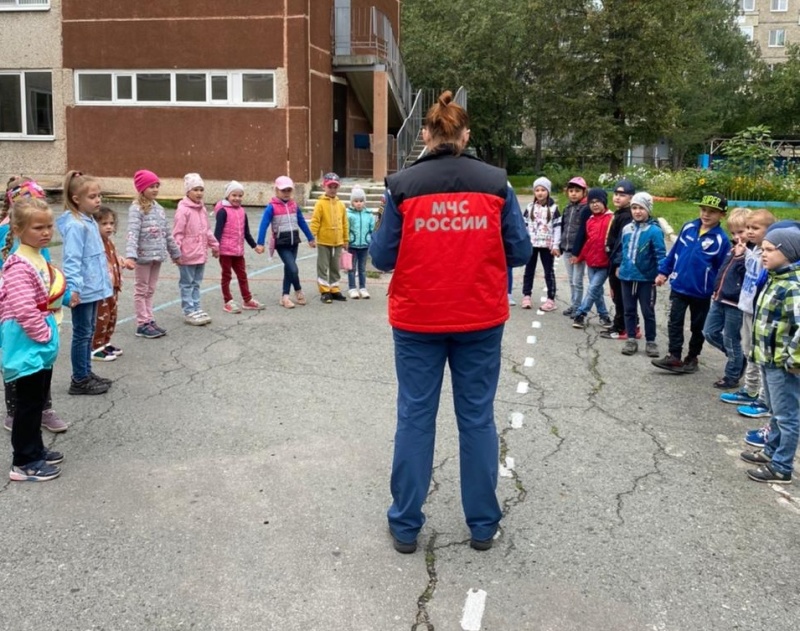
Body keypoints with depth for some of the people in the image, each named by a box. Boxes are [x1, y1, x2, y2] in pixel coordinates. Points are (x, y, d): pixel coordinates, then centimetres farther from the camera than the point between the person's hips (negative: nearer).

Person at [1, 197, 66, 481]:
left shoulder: (40, 259, 9)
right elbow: (24, 309, -28)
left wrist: (50, 333, 10)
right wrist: (44, 335, -17)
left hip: (41, 343, 10)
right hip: (27, 344, -10)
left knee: (38, 400, 19)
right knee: (28, 402, 0)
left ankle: (35, 450, 34)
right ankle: (24, 463, 11)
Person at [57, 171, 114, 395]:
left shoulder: (91, 222, 10)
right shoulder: (75, 226, -18)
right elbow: (72, 260, -24)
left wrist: (105, 282, 21)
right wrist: (73, 288, -31)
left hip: (93, 288, 9)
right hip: (82, 290, -9)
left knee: (89, 332, 17)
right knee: (82, 334, 2)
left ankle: (86, 373, 29)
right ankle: (79, 380, 12)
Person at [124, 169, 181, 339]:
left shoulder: (159, 208, 11)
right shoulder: (136, 209, -12)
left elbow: (167, 233, 18)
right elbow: (132, 233, -24)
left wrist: (175, 253, 21)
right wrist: (130, 256, -36)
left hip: (157, 255, 7)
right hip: (143, 256, -7)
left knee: (150, 290, 14)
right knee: (141, 290, 4)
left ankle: (150, 321, 22)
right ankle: (142, 325, 9)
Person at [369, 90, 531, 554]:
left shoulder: (403, 185, -7)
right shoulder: (496, 183, -3)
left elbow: (383, 256, -5)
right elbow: (520, 252, -1)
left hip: (417, 322, -1)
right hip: (481, 321, 1)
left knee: (415, 418, 10)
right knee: (478, 419, 12)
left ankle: (406, 526, 20)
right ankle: (483, 524, 23)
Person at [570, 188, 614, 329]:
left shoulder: (611, 219, -10)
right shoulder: (590, 221, 10)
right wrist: (581, 257, 21)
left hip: (604, 263, -7)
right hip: (591, 262, 7)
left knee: (593, 289, -7)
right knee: (597, 290, 12)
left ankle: (580, 314, -3)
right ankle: (604, 316, 24)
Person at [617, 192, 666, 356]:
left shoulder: (654, 230, -13)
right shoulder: (626, 229, 3)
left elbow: (660, 254, -14)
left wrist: (662, 272, -21)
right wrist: (620, 266, 16)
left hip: (646, 278, -5)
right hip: (626, 276, 5)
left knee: (648, 311, 7)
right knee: (629, 310, 12)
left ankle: (650, 341, 19)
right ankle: (631, 339, 23)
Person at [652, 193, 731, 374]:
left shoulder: (721, 239, -12)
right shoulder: (688, 228, -2)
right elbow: (674, 251, 7)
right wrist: (663, 271, 6)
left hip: (701, 292, -2)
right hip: (678, 286, 3)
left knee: (698, 327, 13)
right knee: (675, 323, 4)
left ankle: (692, 358, 27)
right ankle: (674, 357, 11)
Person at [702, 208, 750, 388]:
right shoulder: (733, 250, 11)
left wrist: (741, 257, -28)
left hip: (735, 303, -9)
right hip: (719, 299, 9)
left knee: (731, 340, 3)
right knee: (710, 333, 13)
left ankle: (732, 376, 20)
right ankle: (739, 359, 29)